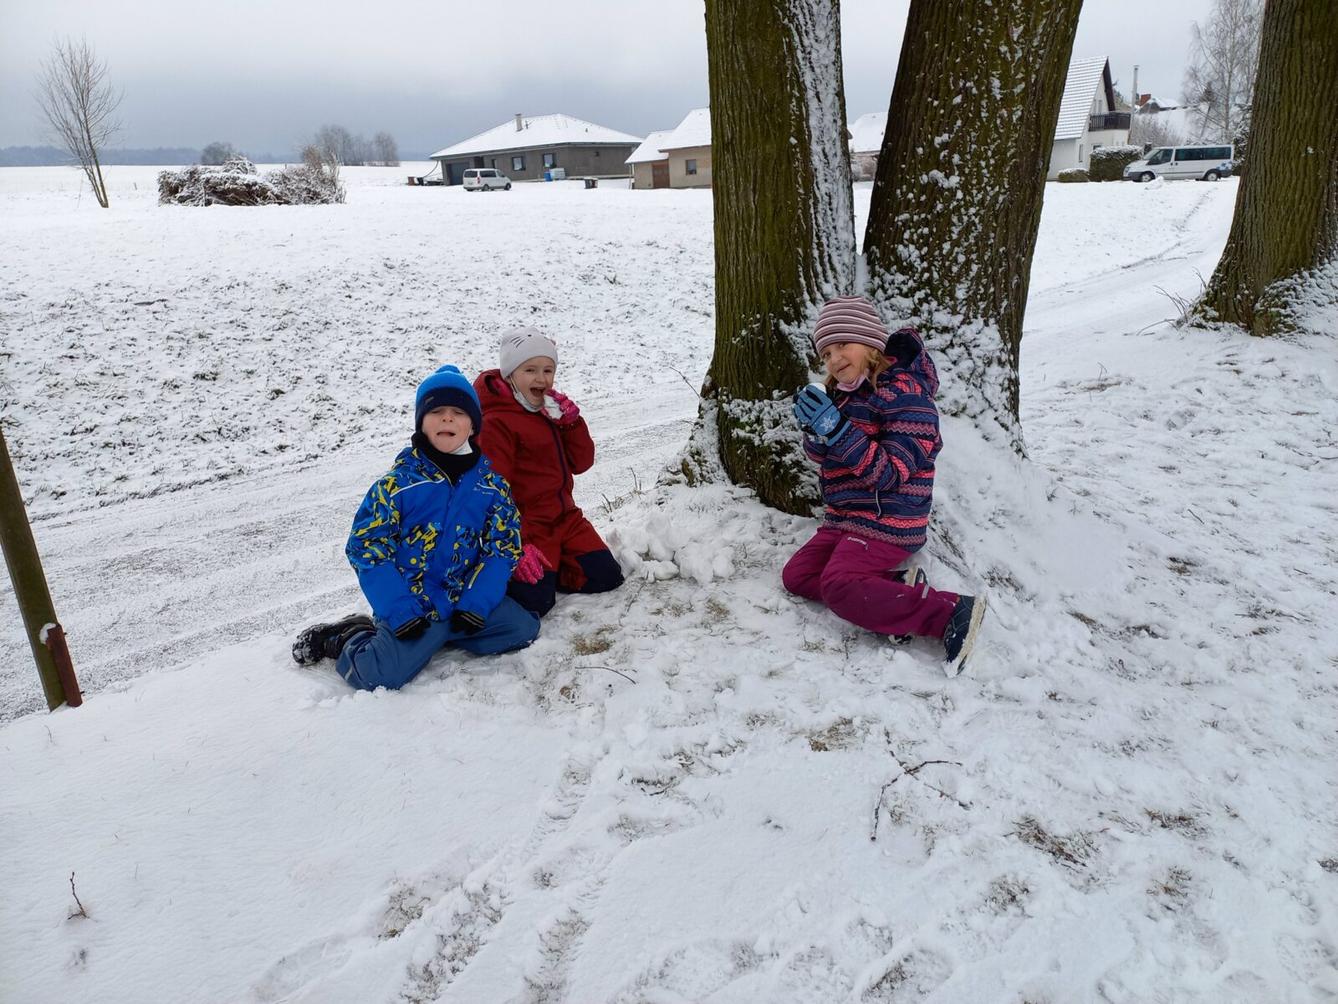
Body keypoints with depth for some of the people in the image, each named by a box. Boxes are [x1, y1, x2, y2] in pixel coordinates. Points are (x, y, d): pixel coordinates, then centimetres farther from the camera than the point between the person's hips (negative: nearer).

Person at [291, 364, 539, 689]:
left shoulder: (490, 482, 1)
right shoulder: (398, 481, -9)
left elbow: (504, 546, 2)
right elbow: (366, 546, -9)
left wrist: (476, 604, -12)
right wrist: (401, 613, -17)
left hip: (466, 597, 5)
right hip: (411, 604, -4)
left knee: (523, 628, -12)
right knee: (382, 674, -24)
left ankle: (435, 635, 2)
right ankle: (342, 640, 10)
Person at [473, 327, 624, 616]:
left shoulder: (553, 411, 12)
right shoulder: (496, 423, -14)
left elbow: (581, 463, 9)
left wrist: (571, 421, -8)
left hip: (564, 518, 8)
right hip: (525, 527, -8)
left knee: (607, 575, 1)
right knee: (536, 600, -20)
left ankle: (545, 569, 15)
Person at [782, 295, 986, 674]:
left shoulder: (903, 391, -16)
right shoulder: (845, 393, 10)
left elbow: (891, 473, -22)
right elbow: (821, 456, 13)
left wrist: (837, 429, -31)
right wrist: (814, 428, -11)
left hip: (885, 522, -10)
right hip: (845, 519, 10)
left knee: (837, 586, -26)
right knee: (797, 576, 2)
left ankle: (950, 614, -23)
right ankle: (896, 586, -6)